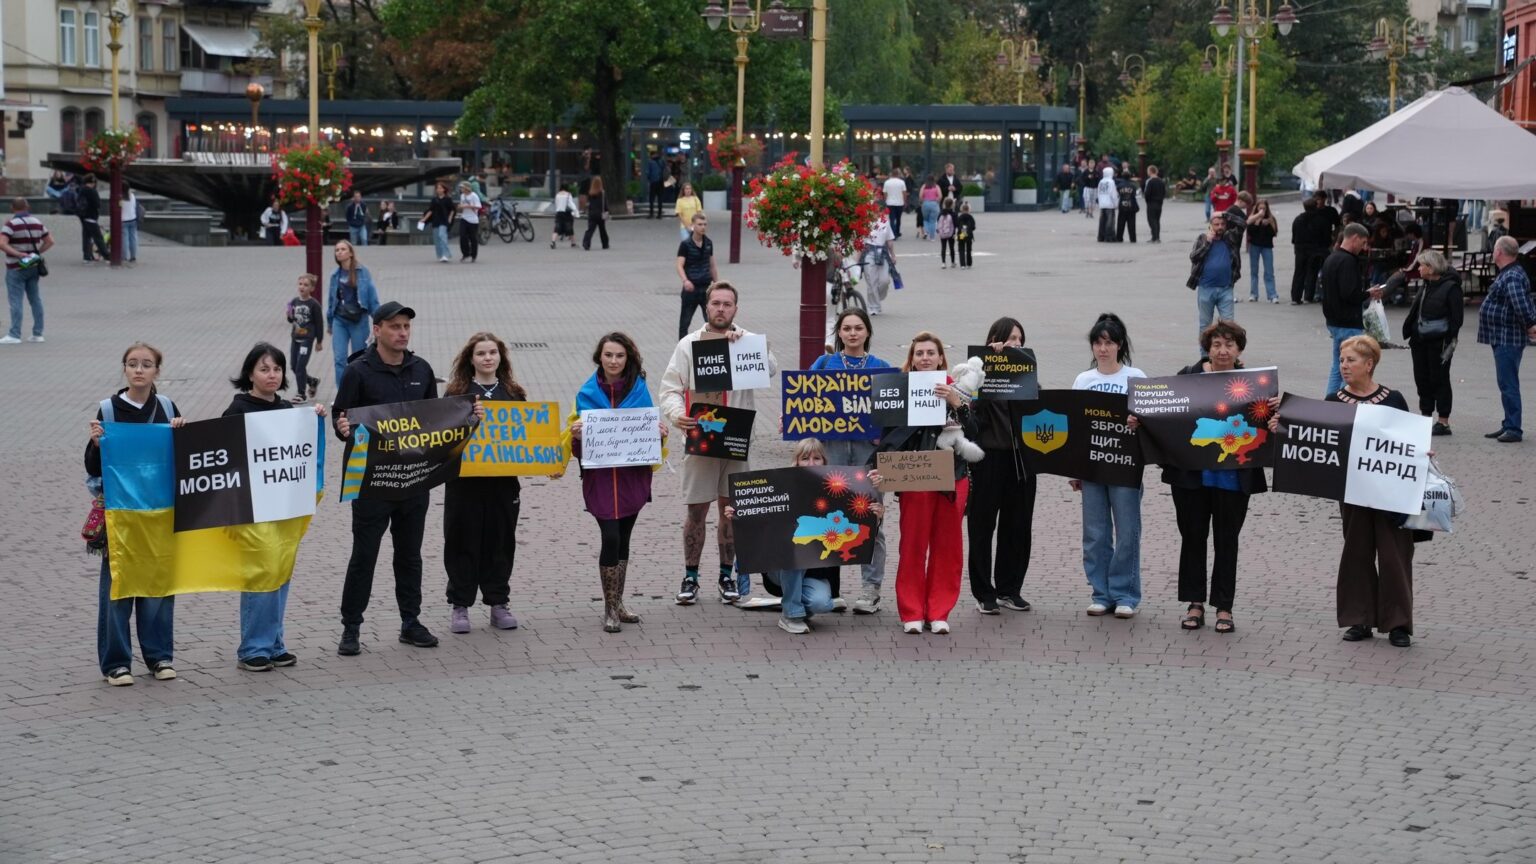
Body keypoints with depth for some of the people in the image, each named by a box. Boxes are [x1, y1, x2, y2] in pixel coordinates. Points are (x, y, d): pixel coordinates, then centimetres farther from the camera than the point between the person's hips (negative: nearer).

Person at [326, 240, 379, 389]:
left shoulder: (362, 272, -6)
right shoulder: (336, 275, 5)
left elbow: (372, 297, -4)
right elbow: (331, 299, 14)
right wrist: (329, 322, 20)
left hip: (358, 320, -3)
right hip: (339, 321, 3)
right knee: (339, 358, -6)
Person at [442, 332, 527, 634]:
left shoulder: (514, 393, 10)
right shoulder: (456, 392, 1)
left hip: (503, 480, 2)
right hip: (465, 481, -2)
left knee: (500, 541, 7)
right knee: (463, 542, 2)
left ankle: (498, 603, 18)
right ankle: (460, 606, 11)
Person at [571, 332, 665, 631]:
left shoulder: (640, 390, 5)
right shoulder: (587, 393, 1)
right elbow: (579, 445, 5)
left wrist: (659, 434, -11)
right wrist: (577, 434, -17)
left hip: (633, 475, 2)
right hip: (599, 475, -2)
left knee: (623, 537, 10)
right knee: (610, 537, -12)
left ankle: (618, 604, 22)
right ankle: (610, 609, -3)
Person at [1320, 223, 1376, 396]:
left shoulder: (1331, 259, 13)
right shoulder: (1348, 261, -18)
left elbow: (1323, 292, 18)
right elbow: (1350, 294, -26)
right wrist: (1369, 293, -8)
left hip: (1334, 321, 10)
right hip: (1349, 325, -10)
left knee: (1337, 367, 15)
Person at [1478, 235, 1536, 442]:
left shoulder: (1512, 277, -18)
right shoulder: (1509, 274, 16)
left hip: (1508, 339, -11)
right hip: (1503, 338, 11)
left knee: (1508, 384, -9)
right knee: (1506, 384, 16)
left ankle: (1513, 429, -7)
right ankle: (1509, 425, 23)